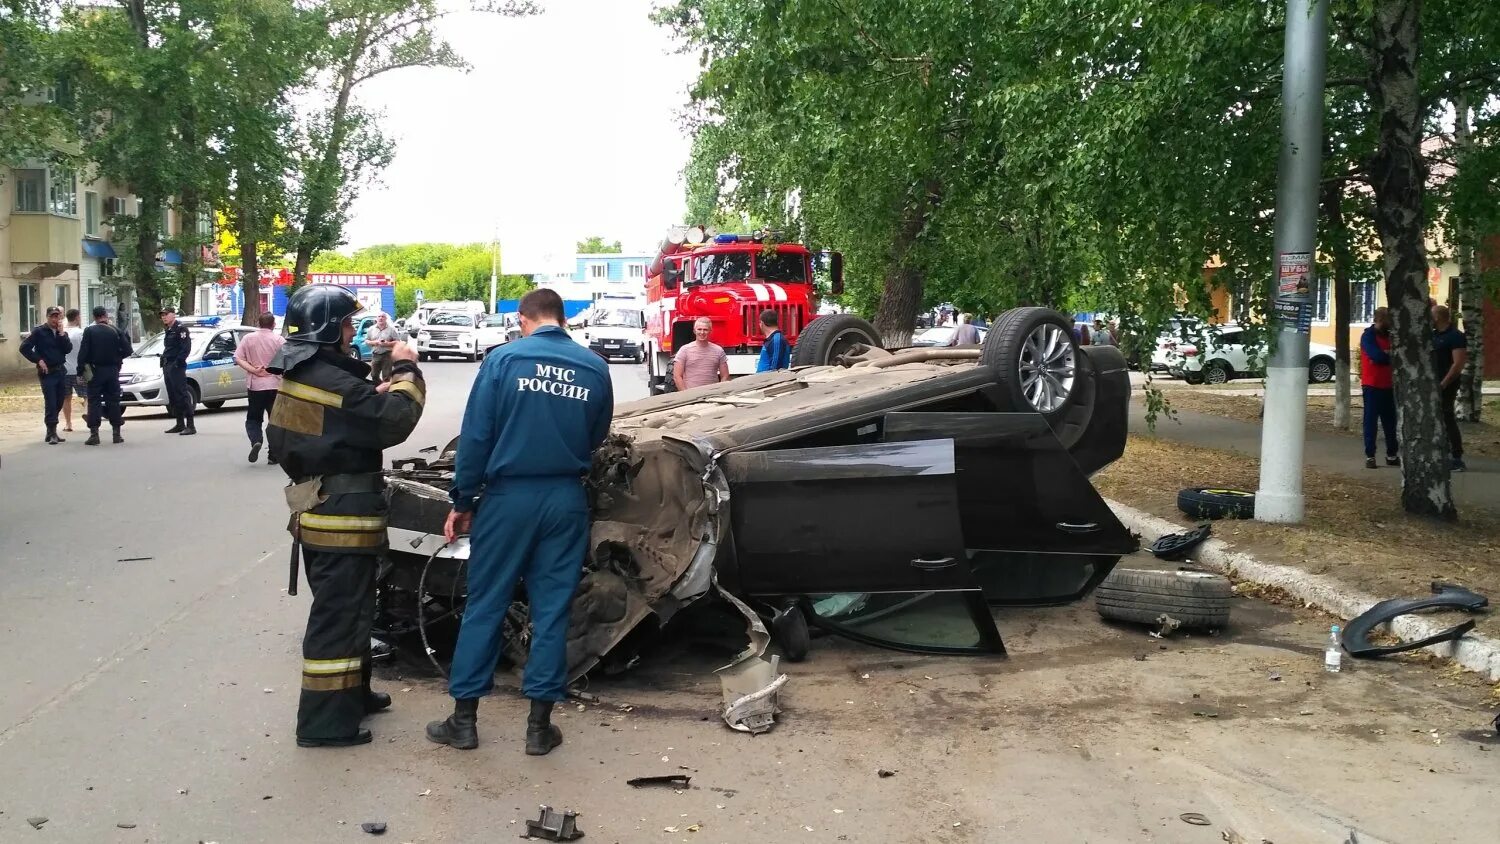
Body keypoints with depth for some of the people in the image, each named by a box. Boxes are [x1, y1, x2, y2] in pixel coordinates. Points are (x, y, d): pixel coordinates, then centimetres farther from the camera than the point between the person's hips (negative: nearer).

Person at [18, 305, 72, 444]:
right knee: (50, 403, -9)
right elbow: (24, 348, -8)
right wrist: (38, 360, -12)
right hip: (47, 372, -5)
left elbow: (68, 349, -3)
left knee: (59, 403, 8)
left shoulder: (62, 333, 11)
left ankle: (51, 432, 18)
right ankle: (52, 434, -9)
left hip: (61, 371, 5)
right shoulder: (38, 332, -3)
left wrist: (61, 333, -10)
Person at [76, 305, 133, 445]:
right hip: (112, 370, 2)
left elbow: (83, 353, -10)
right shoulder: (116, 331, -1)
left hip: (96, 370, -2)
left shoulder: (89, 331, -6)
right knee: (113, 401, 8)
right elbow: (127, 350, -4)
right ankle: (117, 433, 7)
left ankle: (94, 434, -6)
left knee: (94, 402, 1)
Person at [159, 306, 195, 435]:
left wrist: (178, 363, -21)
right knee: (172, 397, 11)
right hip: (167, 366, 10)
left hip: (177, 367, -10)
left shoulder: (180, 328, -9)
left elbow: (186, 348, -18)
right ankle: (180, 424, 17)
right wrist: (163, 361, 11)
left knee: (182, 395, -12)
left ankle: (190, 426, -14)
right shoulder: (168, 330, 19)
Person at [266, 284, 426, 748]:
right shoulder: (331, 382, -22)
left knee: (346, 608, 22)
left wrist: (379, 389, -4)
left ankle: (352, 692, 36)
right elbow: (396, 420, -22)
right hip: (343, 518, -10)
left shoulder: (296, 377, 10)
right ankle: (324, 721, 3)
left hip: (316, 512, 10)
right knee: (339, 614, -3)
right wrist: (407, 371, -8)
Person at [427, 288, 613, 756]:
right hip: (566, 501, 2)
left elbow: (476, 436, -7)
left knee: (484, 605, 8)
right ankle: (539, 725, 12)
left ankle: (464, 719, 14)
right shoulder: (595, 368, 2)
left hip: (509, 497, -2)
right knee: (552, 610, 8)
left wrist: (463, 500, 0)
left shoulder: (504, 359, -6)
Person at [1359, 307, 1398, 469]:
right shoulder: (1368, 336, -8)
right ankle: (1369, 456, 0)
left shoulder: (1389, 335, 13)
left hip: (1388, 386, 6)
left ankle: (1391, 455, 15)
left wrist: (1387, 354, -12)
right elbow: (1377, 356, -20)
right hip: (1372, 386, -6)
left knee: (1390, 421, 8)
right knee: (1371, 421, -2)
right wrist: (1392, 354, -4)